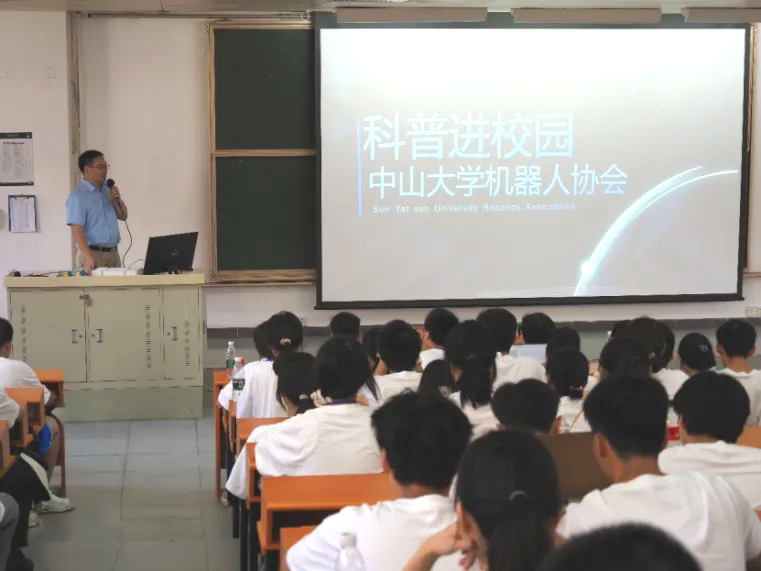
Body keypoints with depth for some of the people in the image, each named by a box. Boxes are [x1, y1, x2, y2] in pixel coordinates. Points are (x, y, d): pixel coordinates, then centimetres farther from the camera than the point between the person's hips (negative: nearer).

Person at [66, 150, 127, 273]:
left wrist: (118, 200, 2)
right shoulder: (77, 196, -9)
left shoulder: (107, 190, 14)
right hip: (93, 253, -7)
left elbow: (123, 216, 22)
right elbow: (77, 230, -17)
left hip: (113, 253, 7)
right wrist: (89, 257, -27)